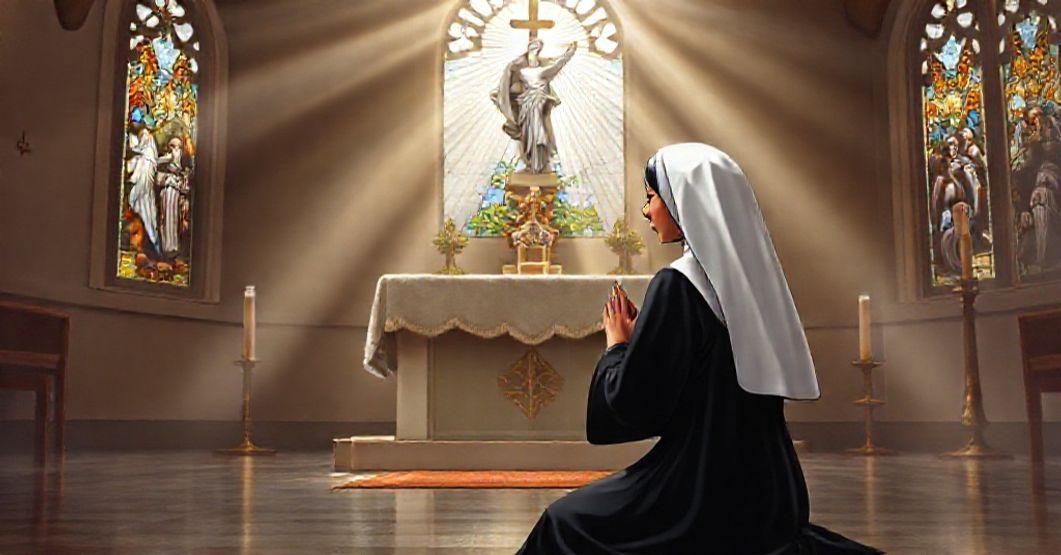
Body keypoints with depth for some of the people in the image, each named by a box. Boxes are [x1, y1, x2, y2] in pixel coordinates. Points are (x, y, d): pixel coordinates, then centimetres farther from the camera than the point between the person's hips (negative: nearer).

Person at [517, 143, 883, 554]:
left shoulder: (678, 284, -18)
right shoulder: (752, 274, 6)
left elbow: (630, 402, -18)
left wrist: (618, 345, 0)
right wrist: (641, 338, 12)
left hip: (703, 486, -8)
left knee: (566, 521, 13)